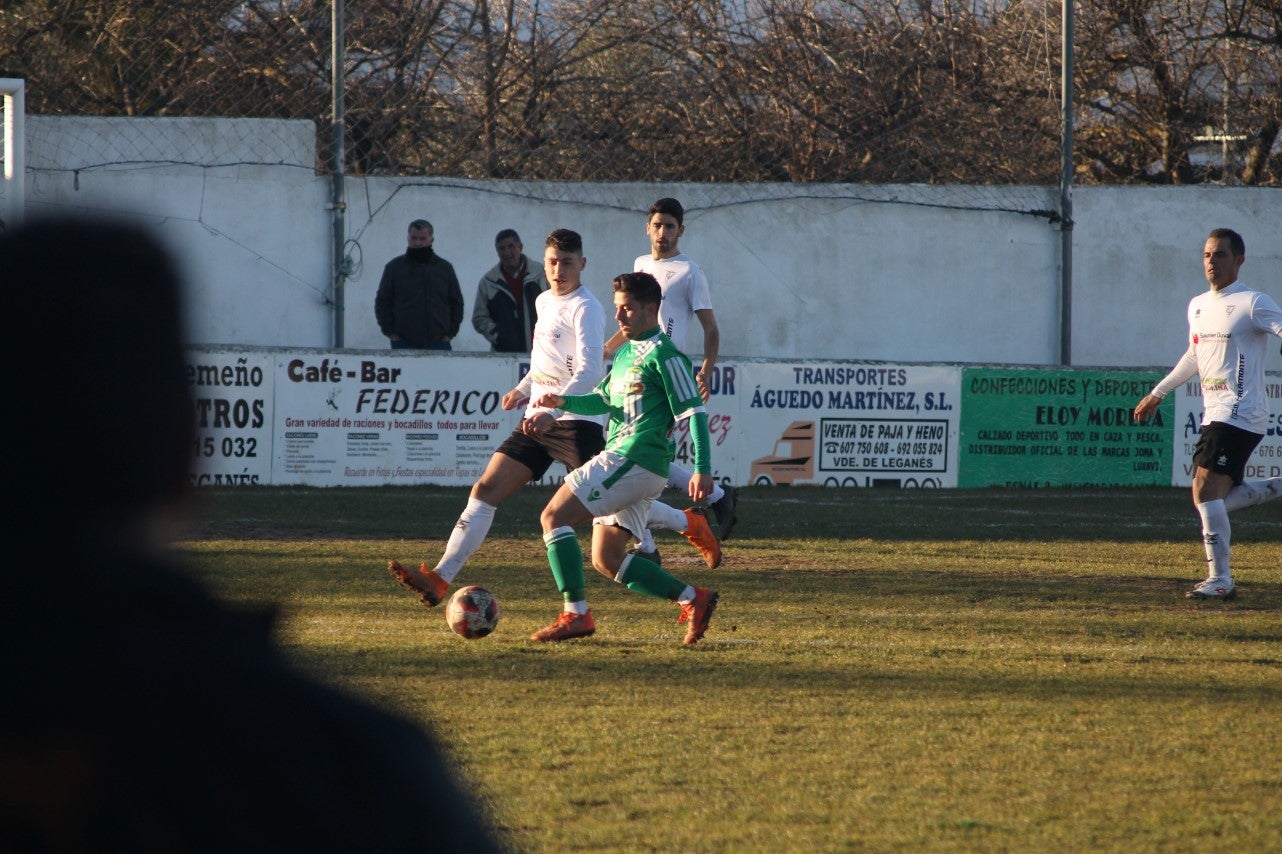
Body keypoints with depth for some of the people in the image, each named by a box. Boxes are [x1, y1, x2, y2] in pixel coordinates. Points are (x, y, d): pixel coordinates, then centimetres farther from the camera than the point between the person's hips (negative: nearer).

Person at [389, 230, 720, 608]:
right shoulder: (545, 302, 16)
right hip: (537, 420, 8)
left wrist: (551, 411, -34)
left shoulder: (585, 309, -11)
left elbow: (588, 371, -23)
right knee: (486, 490, -4)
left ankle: (692, 526, 16)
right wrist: (523, 389, 20)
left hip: (576, 422, -8)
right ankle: (440, 579, -11)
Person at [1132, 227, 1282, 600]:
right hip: (1213, 415, 9)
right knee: (1209, 499, 3)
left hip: (1240, 414, -9)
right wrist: (1157, 394, 39)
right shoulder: (1198, 305, 17)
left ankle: (1220, 580, -13)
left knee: (1206, 491, -16)